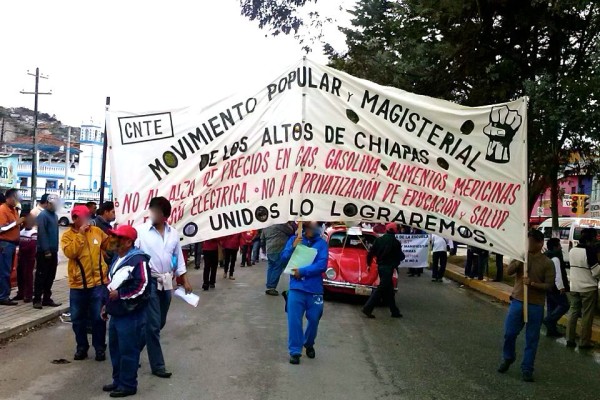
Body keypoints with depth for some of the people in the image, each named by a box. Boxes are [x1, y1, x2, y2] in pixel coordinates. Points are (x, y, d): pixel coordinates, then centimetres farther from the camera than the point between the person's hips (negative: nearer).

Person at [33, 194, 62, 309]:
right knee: (41, 276, -3)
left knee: (50, 277, 11)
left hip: (53, 251, 8)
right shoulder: (43, 215, -12)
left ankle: (47, 299, 18)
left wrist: (55, 249, 15)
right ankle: (37, 300, 2)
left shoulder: (55, 216, 14)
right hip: (44, 252, -8)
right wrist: (46, 250, -20)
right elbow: (42, 234, -18)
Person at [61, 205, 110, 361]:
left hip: (98, 282, 1)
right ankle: (82, 347, 26)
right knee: (78, 318, 10)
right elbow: (70, 252, -19)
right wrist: (80, 235, -18)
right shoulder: (67, 235, -2)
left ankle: (100, 347, 18)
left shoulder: (97, 231, 4)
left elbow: (109, 244, 18)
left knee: (98, 317, 6)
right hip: (77, 284, 0)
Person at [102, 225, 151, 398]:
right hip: (116, 314, 10)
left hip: (131, 316, -10)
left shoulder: (138, 260, -15)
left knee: (128, 351, -2)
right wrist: (107, 305, 24)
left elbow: (142, 286, -24)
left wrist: (120, 294, -17)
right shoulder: (117, 258, 15)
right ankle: (118, 381, 30)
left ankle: (128, 385, 8)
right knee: (115, 349, 17)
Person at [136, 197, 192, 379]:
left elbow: (178, 258, 12)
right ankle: (157, 365, 7)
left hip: (166, 282, 6)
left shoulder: (173, 233, 5)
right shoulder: (141, 231, -10)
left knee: (159, 323, 14)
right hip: (148, 282, -6)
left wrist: (185, 281, 9)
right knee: (153, 325, -3)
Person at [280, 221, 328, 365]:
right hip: (296, 288, 0)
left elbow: (322, 265, -12)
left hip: (315, 289, 0)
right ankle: (295, 351, 9)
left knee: (314, 320, 12)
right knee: (294, 320, -2)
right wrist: (293, 247, -15)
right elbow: (284, 258, 2)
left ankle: (309, 344, 37)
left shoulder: (321, 243, -3)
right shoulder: (294, 239, 3)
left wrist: (302, 271, -17)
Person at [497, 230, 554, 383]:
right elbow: (509, 271, -8)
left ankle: (527, 368, 16)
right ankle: (508, 358, 32)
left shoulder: (547, 263, -4)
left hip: (535, 306, -2)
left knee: (532, 339, 5)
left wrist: (533, 283, -23)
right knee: (509, 333, 7)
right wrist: (519, 262, -24)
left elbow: (549, 285, -9)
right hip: (517, 301, 2)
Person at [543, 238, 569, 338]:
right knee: (564, 305, -3)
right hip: (555, 288, -10)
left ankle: (551, 329, 17)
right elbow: (557, 274, -24)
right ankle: (549, 320, -11)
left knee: (551, 307, 13)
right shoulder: (555, 258, -18)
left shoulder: (546, 257, 14)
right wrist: (561, 287, -23)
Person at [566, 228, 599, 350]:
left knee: (573, 312, 12)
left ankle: (570, 340, 15)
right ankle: (584, 342, 7)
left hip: (573, 287, 6)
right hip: (588, 288, -6)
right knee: (587, 316, 3)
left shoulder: (572, 251, 3)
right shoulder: (590, 251, -17)